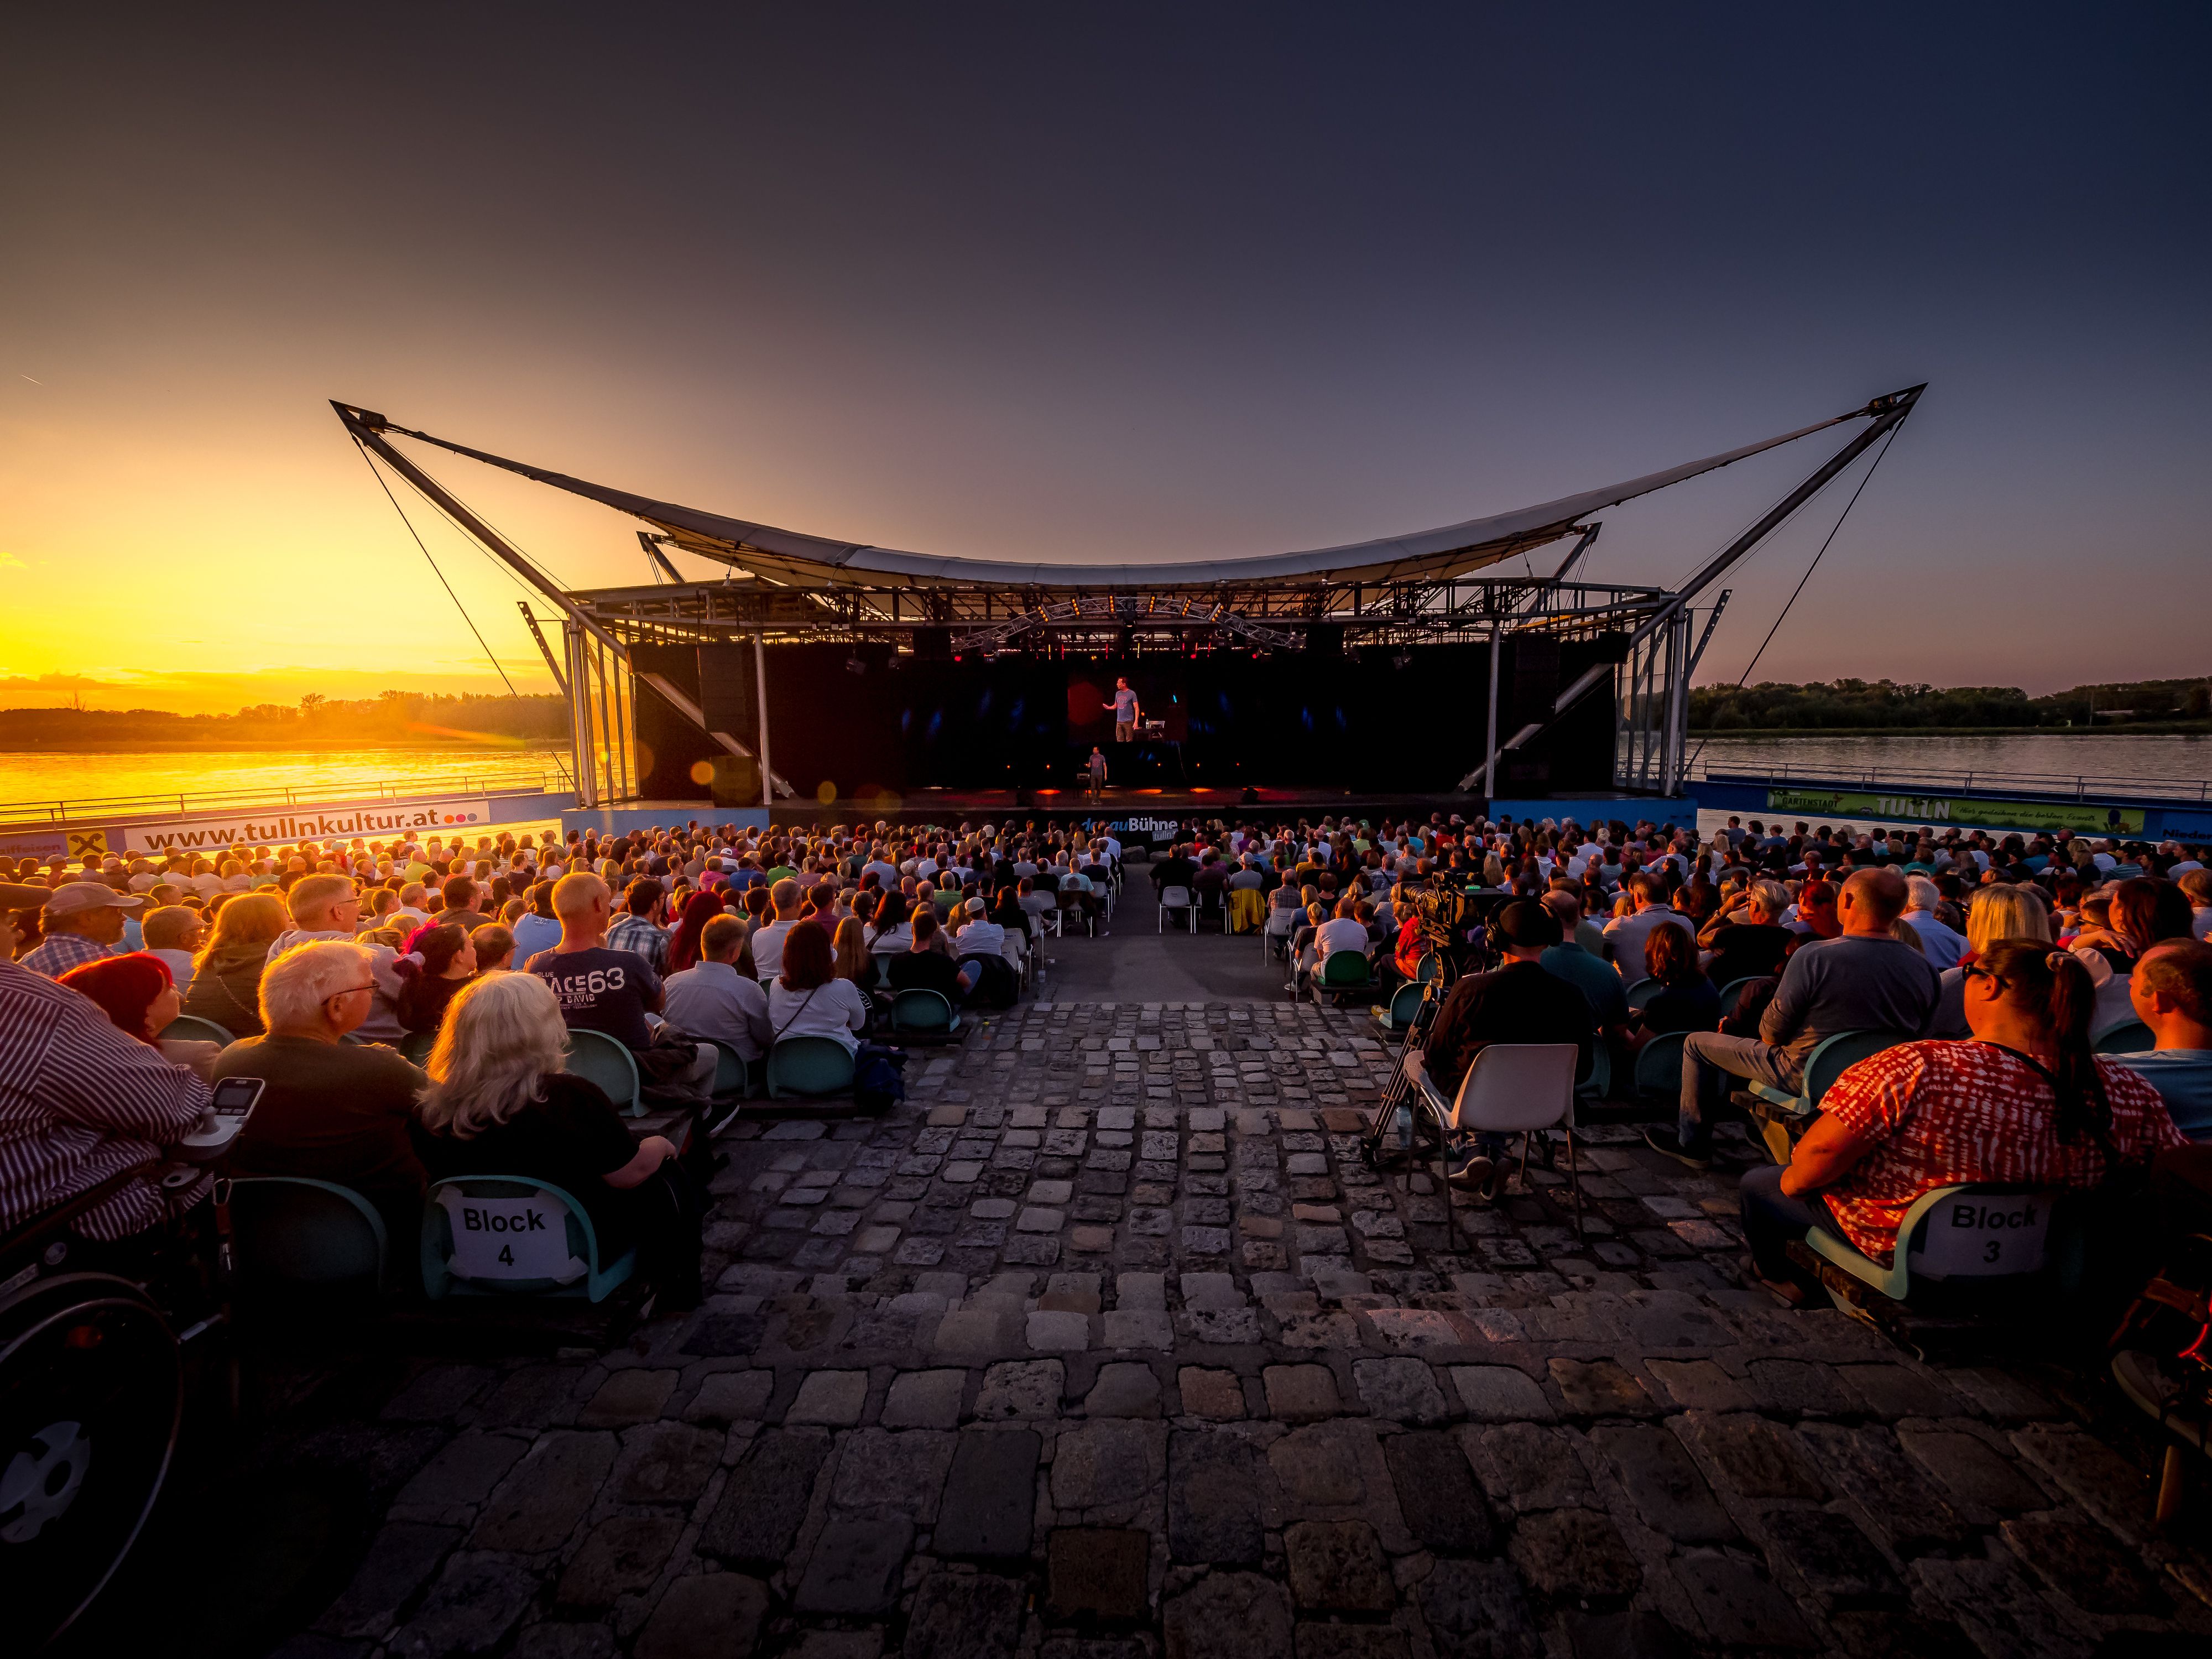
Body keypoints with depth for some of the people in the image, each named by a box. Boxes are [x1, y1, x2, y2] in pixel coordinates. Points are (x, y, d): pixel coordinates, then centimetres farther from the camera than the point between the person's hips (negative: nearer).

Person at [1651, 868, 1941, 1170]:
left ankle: (1692, 1144, 22)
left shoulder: (1814, 957, -27)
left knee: (1696, 1043, 11)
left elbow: (1772, 1032, -19)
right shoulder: (1925, 969, -10)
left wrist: (1768, 1033, 5)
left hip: (1808, 1077, -6)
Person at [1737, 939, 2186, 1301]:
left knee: (1757, 1183, 22)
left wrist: (1792, 1180, -7)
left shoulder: (1913, 1071, -34)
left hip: (1896, 1251, -6)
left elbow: (1819, 1157, -29)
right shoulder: (2127, 1088, -18)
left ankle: (1776, 1275, 45)